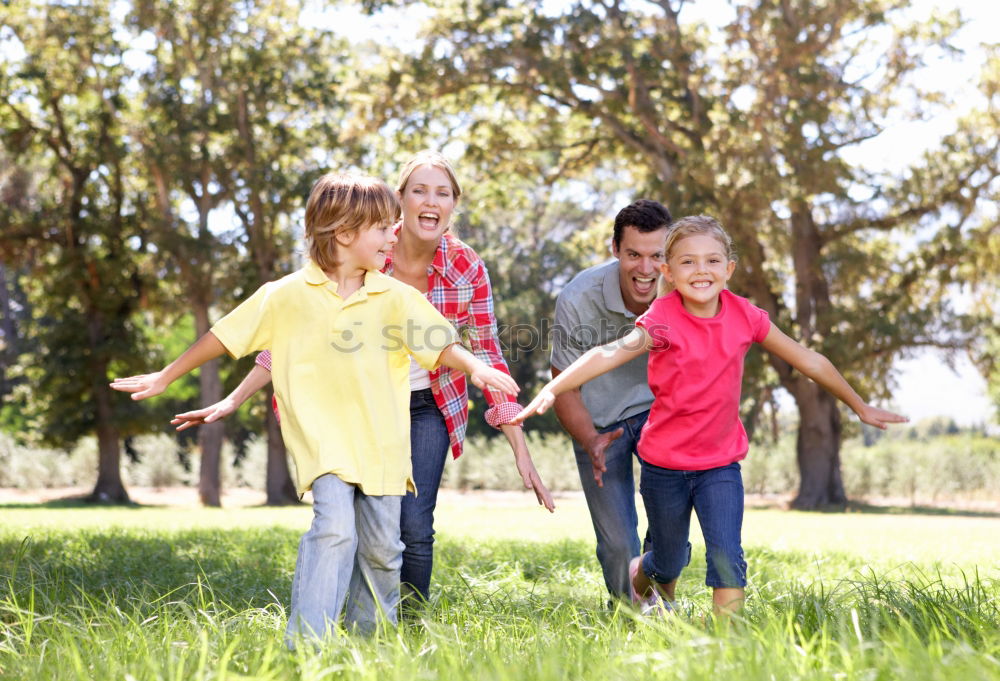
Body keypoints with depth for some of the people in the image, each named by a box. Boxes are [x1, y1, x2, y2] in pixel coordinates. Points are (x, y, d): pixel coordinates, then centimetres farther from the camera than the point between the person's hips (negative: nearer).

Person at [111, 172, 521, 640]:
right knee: (335, 527, -22)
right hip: (322, 439, -3)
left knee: (381, 546, 8)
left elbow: (440, 346, 0)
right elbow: (225, 337, 6)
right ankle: (306, 645, -19)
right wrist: (164, 378, 10)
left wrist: (474, 366, -22)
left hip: (381, 444, 3)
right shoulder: (287, 295, -1)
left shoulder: (395, 297, 4)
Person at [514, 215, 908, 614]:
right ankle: (640, 576, 51)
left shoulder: (744, 316, -8)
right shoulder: (663, 320, -19)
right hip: (664, 464, -2)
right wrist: (552, 390, -51)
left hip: (720, 463, 2)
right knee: (670, 562, 16)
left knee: (727, 558, -16)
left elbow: (809, 361, 4)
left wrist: (860, 407, 14)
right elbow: (611, 353, -36)